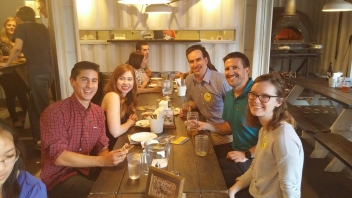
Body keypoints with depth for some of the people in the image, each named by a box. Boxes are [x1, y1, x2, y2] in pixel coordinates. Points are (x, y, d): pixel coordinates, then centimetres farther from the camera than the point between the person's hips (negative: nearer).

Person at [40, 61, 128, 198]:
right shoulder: (55, 112, -17)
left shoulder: (98, 112, 4)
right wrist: (102, 161, -29)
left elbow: (102, 147, 5)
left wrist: (109, 157, -19)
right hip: (59, 177, -6)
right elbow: (59, 157, -22)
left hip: (87, 170, 6)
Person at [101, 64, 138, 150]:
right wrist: (130, 122, -10)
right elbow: (115, 132, -28)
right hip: (109, 148, -7)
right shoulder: (113, 96, -21)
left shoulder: (126, 97, 4)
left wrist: (133, 118, -3)